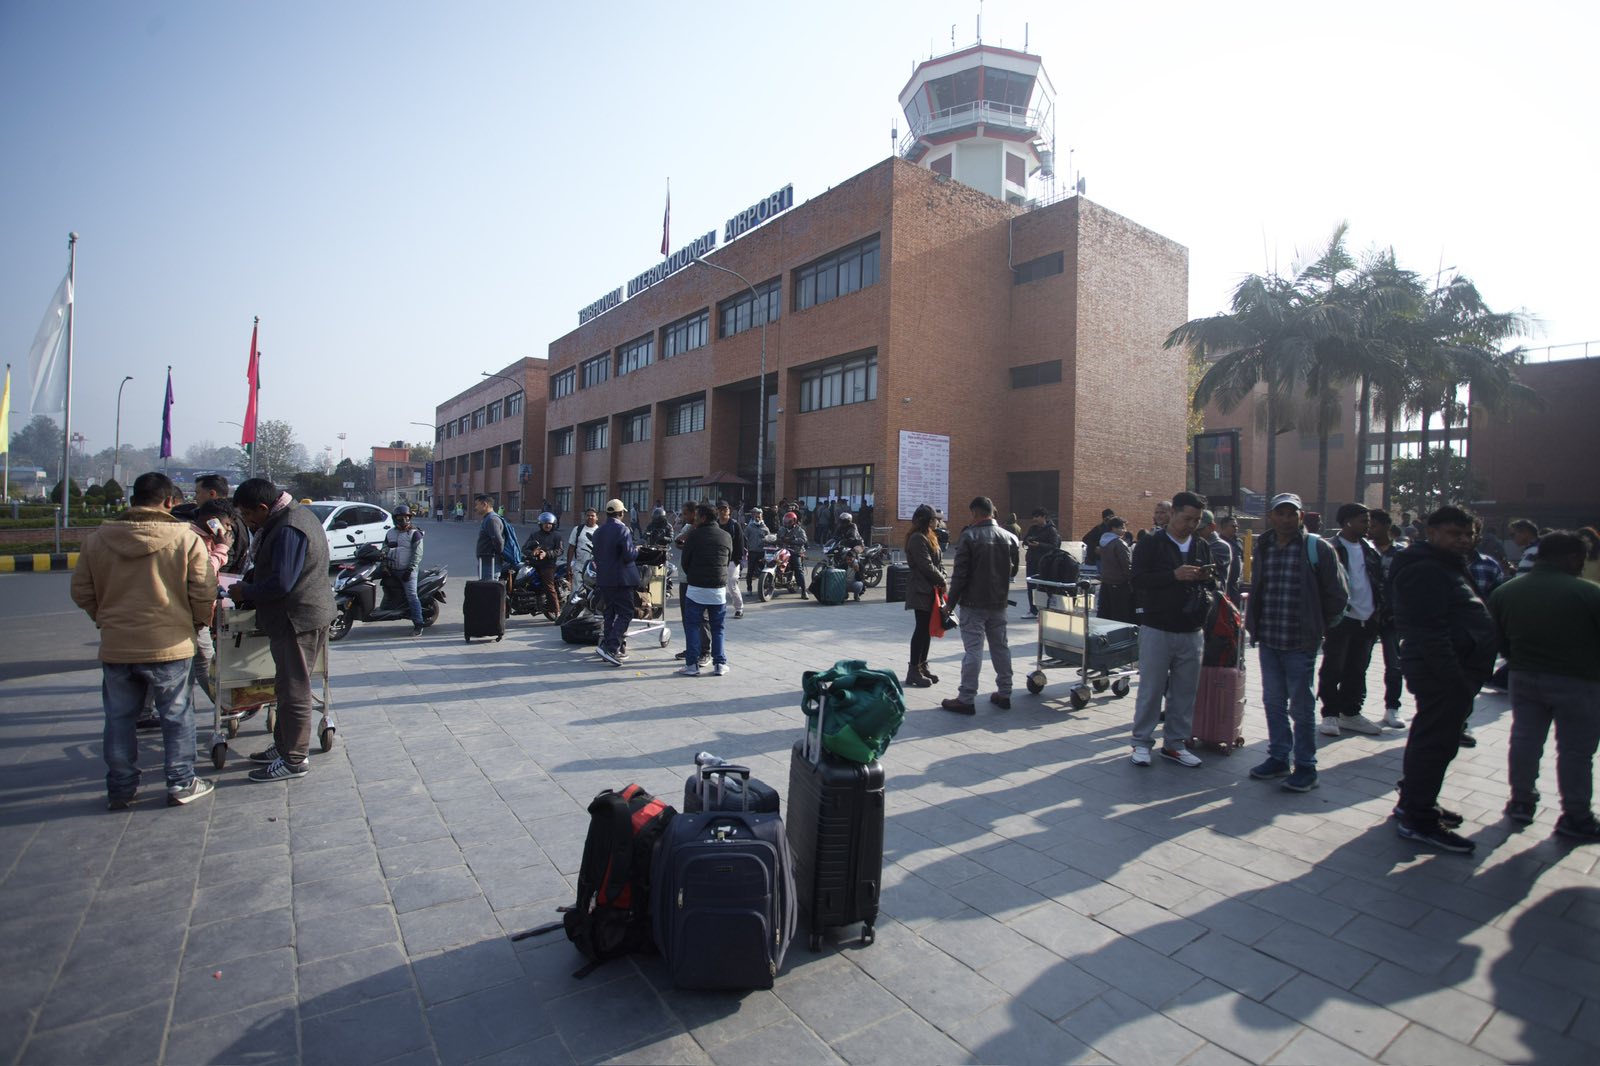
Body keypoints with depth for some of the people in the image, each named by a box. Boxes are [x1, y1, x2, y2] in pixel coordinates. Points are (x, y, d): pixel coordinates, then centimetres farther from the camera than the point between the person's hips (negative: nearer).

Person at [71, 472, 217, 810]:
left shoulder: (97, 539, 0)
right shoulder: (186, 538, -11)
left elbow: (81, 592, 8)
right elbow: (204, 592, -10)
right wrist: (199, 623, 10)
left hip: (115, 647, 3)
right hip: (170, 644, -3)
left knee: (119, 720, 15)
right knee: (177, 717, 10)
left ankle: (120, 790, 25)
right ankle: (181, 784, 18)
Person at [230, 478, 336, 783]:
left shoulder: (288, 530, -21)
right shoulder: (292, 517, 13)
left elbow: (281, 583, -24)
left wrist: (246, 592, -9)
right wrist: (249, 582, 9)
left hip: (297, 619, -11)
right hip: (296, 616, 11)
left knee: (294, 690, -2)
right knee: (288, 686, 20)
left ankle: (295, 760, 7)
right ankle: (284, 745, 32)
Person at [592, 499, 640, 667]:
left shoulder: (598, 531, 10)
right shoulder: (622, 530, -14)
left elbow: (596, 555, 16)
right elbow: (628, 555, -19)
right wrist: (636, 550, 0)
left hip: (603, 579, 8)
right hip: (621, 579, -8)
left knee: (610, 612, 15)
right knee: (625, 613, -4)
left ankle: (610, 649, 19)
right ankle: (610, 647, -16)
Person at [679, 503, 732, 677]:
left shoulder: (694, 535, -7)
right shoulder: (726, 536, 3)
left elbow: (685, 562, 0)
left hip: (695, 588, -3)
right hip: (719, 590, 3)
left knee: (692, 626, 6)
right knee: (717, 628, 12)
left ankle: (692, 664, 4)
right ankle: (720, 664, 12)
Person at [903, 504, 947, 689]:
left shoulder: (927, 537, 18)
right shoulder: (918, 538, -15)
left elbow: (935, 562, 18)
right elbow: (926, 565, -19)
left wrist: (940, 576, 1)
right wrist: (941, 580, -7)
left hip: (930, 589, 10)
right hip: (921, 590, -10)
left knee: (926, 629, 13)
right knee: (922, 629, -6)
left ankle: (922, 667, 21)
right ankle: (913, 671, -1)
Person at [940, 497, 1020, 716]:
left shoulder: (969, 536, -12)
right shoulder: (1009, 538, 5)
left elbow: (960, 574, -14)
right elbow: (1013, 570, 14)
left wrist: (951, 602, -7)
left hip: (974, 603, -5)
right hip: (999, 603, 6)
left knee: (973, 650, -5)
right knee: (1000, 647, 15)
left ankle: (966, 699, -2)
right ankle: (1004, 693, 23)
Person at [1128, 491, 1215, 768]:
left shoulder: (1203, 547, 12)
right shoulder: (1150, 545, -3)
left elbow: (1214, 585, 18)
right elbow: (1138, 580, -13)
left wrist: (1208, 578, -6)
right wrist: (1174, 575, -23)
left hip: (1192, 631, 5)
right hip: (1157, 628, -4)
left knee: (1185, 690, 9)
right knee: (1151, 689, 2)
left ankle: (1175, 743, 22)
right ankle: (1142, 742, 14)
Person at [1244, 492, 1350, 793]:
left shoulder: (1317, 548, -7)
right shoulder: (1263, 547, 8)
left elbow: (1337, 595, -3)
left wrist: (1317, 627, 1)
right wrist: (1254, 624, 8)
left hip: (1300, 643, -5)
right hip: (1268, 641, 5)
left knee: (1301, 707, 4)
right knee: (1273, 703, 14)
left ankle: (1305, 766, 16)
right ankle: (1278, 758, 27)